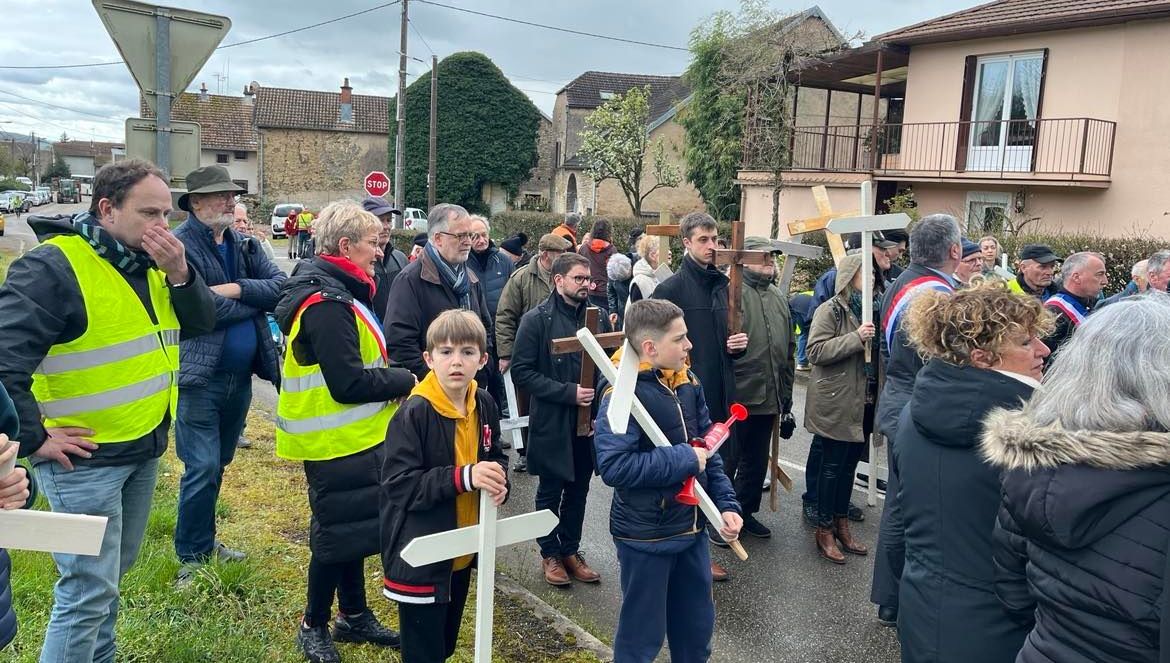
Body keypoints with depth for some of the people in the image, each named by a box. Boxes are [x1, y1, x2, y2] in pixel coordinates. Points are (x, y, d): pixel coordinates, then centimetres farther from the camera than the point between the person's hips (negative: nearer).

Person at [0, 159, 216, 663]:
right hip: (86, 458, -8)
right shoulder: (53, 266, -18)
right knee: (88, 592, -1)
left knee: (112, 575, 21)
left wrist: (179, 273, -12)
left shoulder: (148, 263, 7)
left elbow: (200, 324, 4)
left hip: (144, 449, 8)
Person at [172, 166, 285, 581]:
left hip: (241, 376, 7)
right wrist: (258, 299, -10)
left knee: (218, 464, 18)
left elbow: (281, 285, -3)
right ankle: (192, 556, 11)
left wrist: (237, 289, -18)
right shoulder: (179, 246, -12)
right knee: (203, 468, -5)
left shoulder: (244, 245, 10)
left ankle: (204, 540, 33)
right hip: (200, 377, -7)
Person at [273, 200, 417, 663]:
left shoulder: (333, 292, 10)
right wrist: (404, 380, -14)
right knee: (340, 534, 4)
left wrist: (391, 377, 3)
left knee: (352, 527, 19)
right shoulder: (327, 304, -23)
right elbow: (349, 384, -27)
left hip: (350, 435, 10)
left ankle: (353, 615, 34)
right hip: (336, 441, -10)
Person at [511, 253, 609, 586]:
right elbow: (522, 372, -14)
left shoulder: (597, 317, 4)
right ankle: (550, 553, 28)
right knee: (550, 491, 11)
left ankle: (571, 550, 32)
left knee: (578, 490, 15)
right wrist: (567, 392, -20)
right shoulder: (537, 320, -10)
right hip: (552, 421, -4)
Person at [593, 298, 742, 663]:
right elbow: (613, 466, -30)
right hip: (645, 535, -7)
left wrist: (725, 504, 0)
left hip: (691, 528, 7)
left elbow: (709, 452, 9)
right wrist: (683, 459, -24)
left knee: (697, 624, 22)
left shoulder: (688, 383, 1)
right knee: (643, 632, 10)